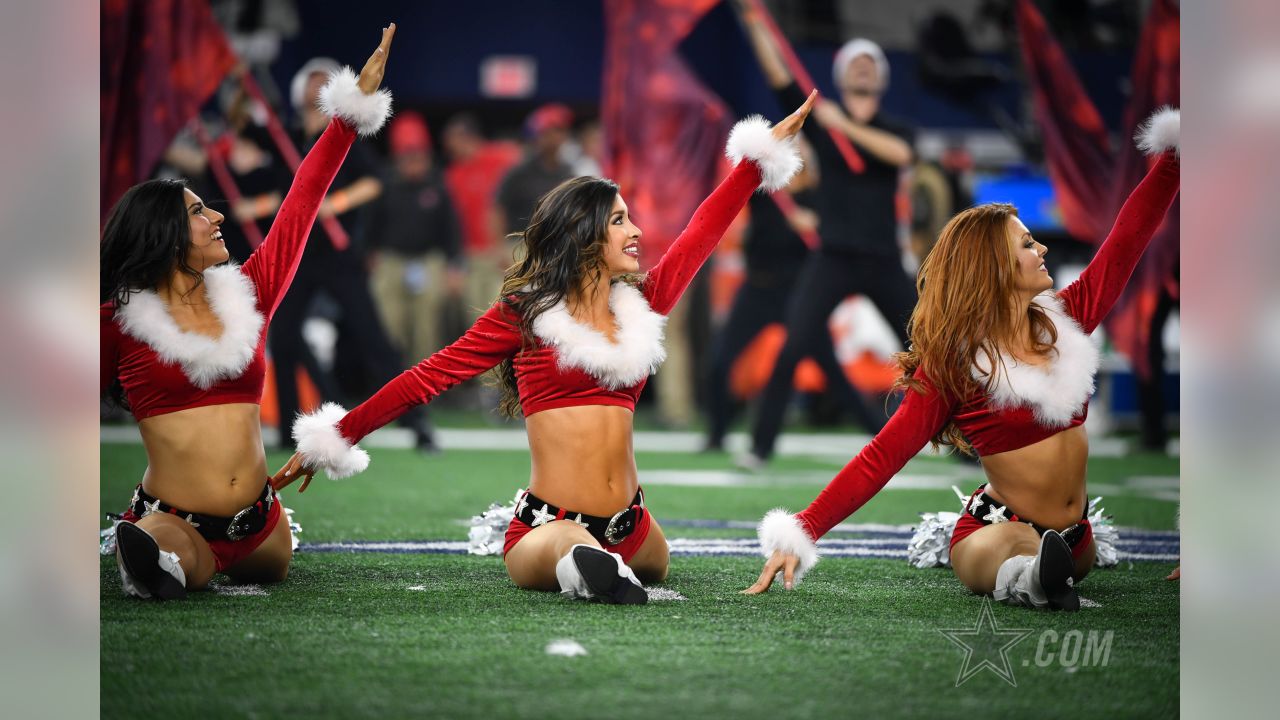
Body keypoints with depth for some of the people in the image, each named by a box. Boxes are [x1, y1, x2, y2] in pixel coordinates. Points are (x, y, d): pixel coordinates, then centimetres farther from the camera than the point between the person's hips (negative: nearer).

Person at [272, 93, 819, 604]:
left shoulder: (641, 305, 12)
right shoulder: (526, 313, 0)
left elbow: (702, 232, 19)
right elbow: (431, 375, 1)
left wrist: (765, 150, 23)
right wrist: (335, 437, 0)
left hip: (628, 528, 6)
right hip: (547, 526, -6)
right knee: (570, 543, -26)